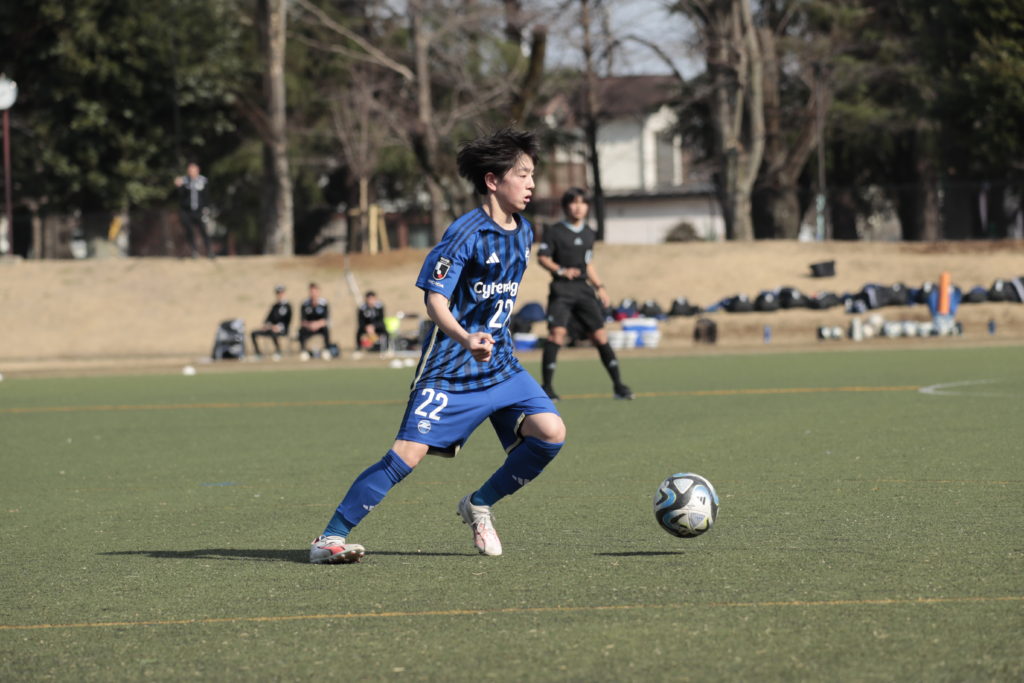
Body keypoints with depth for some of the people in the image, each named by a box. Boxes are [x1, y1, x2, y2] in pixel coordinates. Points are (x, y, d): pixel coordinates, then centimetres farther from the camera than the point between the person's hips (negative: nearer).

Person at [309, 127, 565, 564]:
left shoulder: (523, 233, 9)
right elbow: (435, 302, -19)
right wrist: (467, 339, -34)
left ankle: (479, 506, 11)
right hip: (450, 368, -7)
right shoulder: (467, 233, -15)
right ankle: (331, 536, -7)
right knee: (409, 453, -15)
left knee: (550, 432, -10)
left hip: (499, 365, 7)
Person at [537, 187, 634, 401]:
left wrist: (599, 287, 17)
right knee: (557, 332, -18)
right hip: (562, 289, -4)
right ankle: (547, 387, -12)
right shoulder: (554, 231, 0)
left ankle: (618, 386, 3)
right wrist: (561, 270, -19)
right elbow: (542, 257, -4)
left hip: (583, 288, 4)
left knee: (599, 334, -1)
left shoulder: (589, 234, 16)